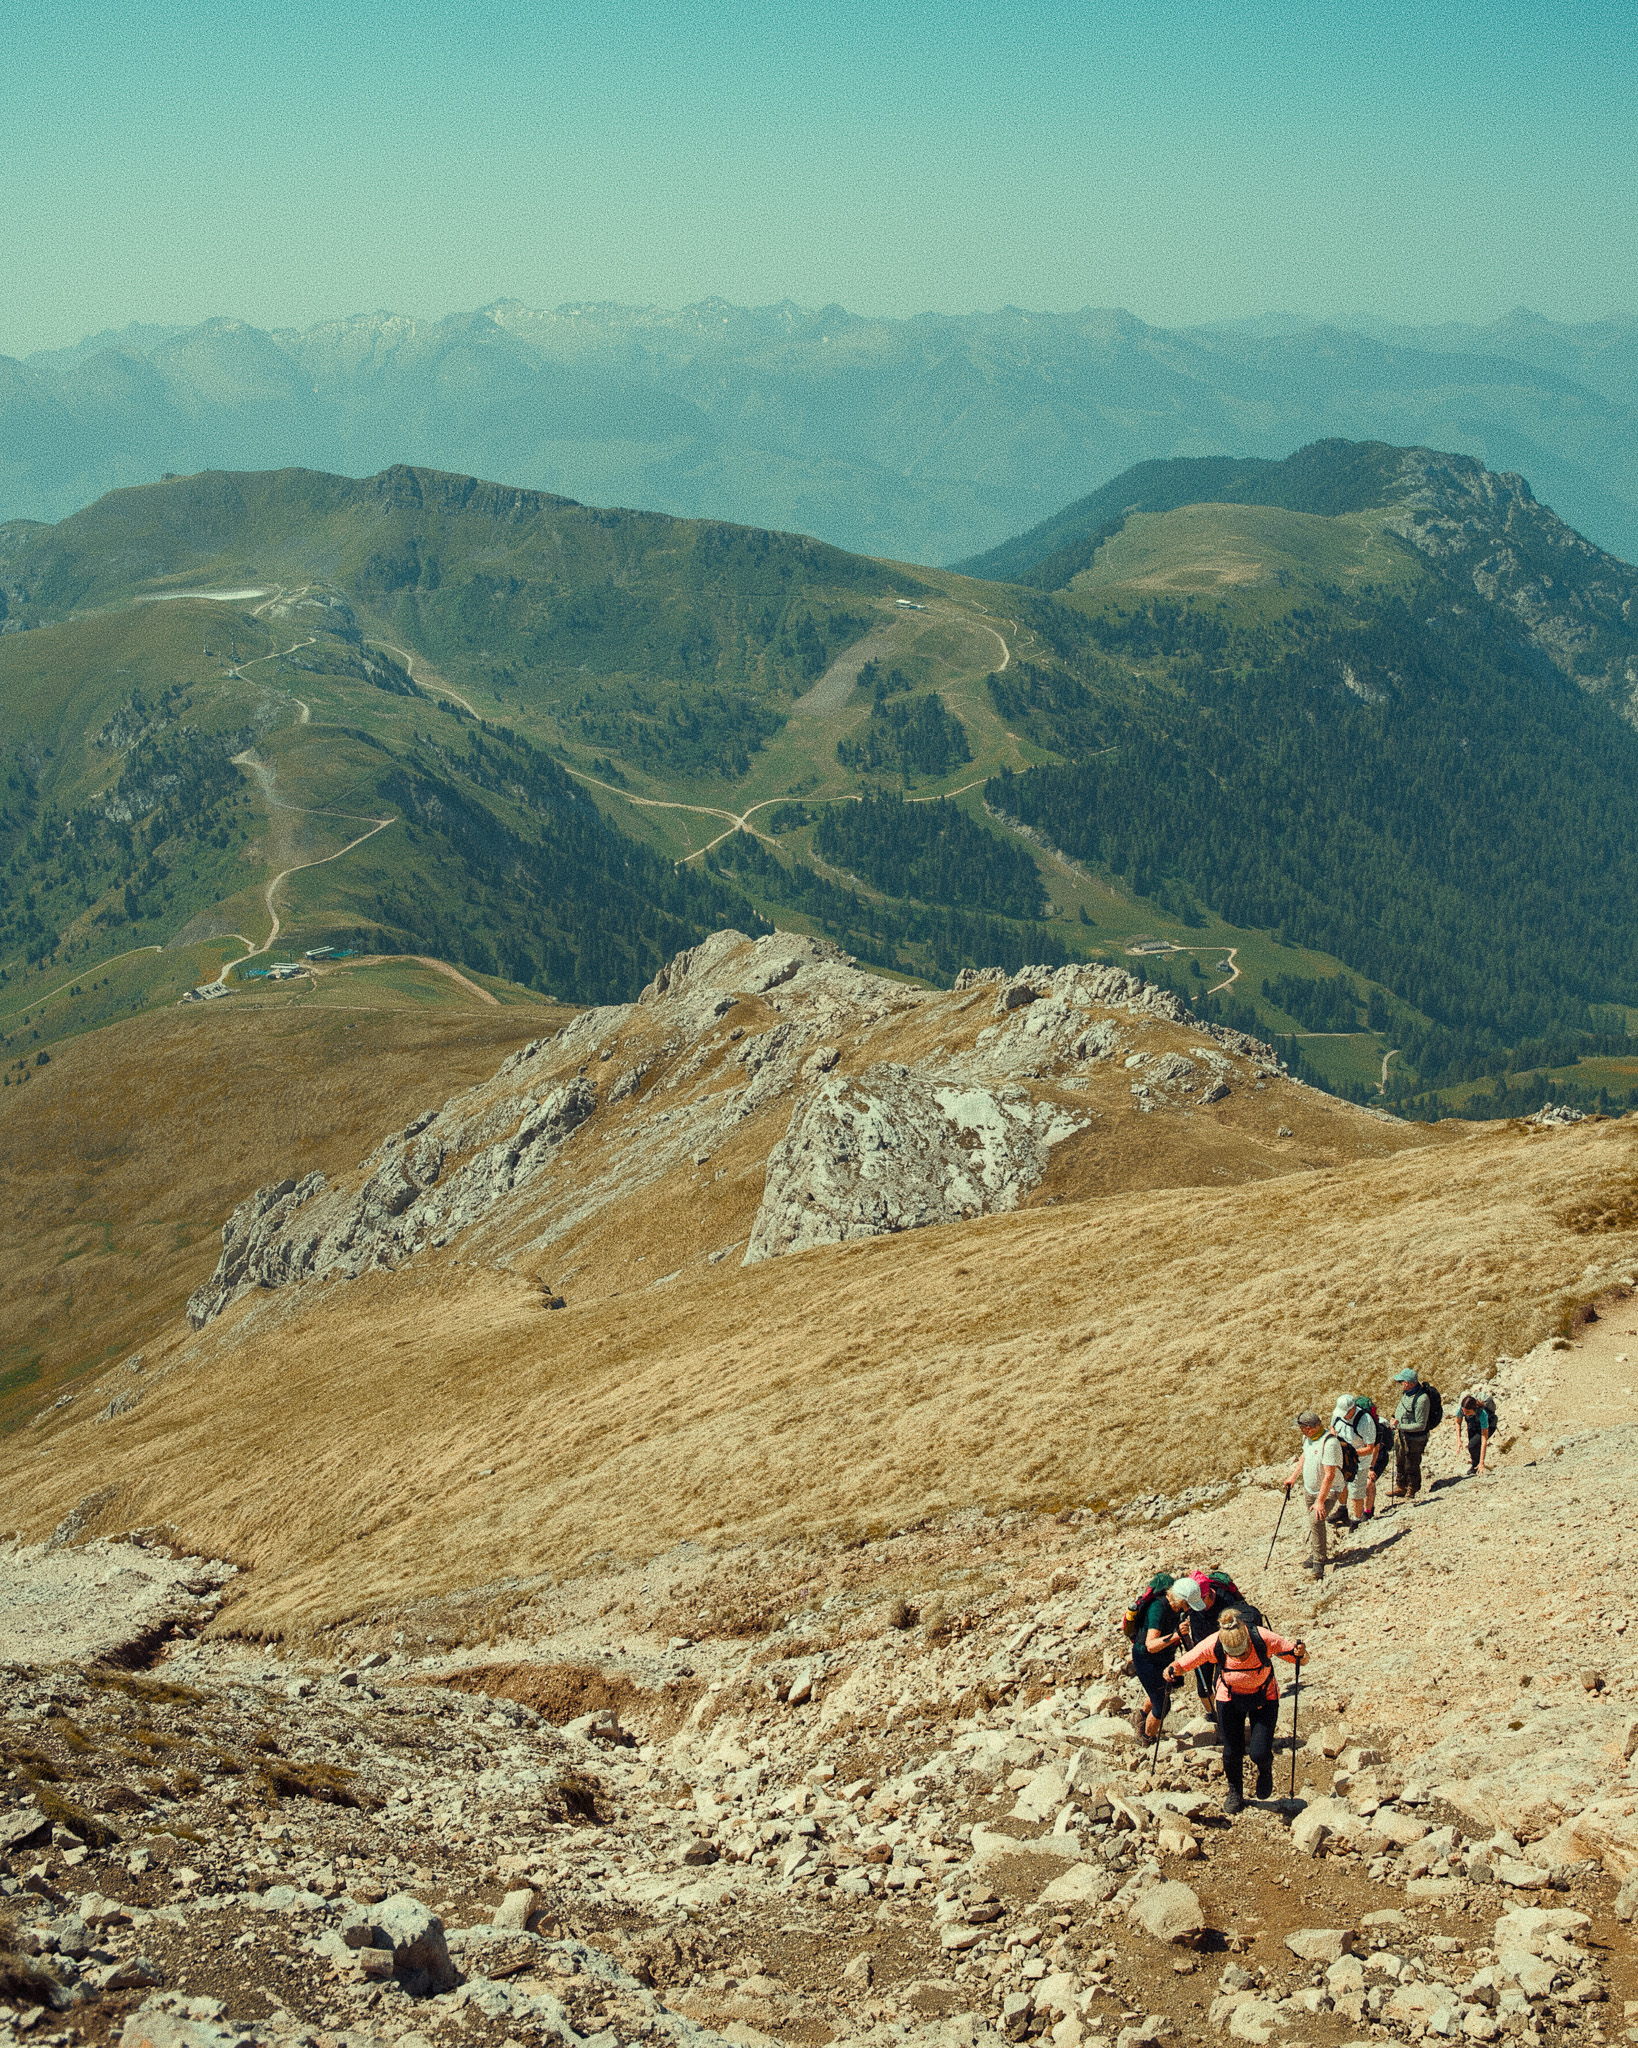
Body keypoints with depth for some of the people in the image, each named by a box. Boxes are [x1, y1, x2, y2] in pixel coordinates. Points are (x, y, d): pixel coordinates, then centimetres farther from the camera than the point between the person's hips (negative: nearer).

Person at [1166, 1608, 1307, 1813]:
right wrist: (1173, 1670, -40)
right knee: (1232, 1752, 1)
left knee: (1259, 1754, -11)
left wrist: (1300, 1654, -44)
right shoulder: (1213, 1645, -30)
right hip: (1230, 1698, 1)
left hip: (1264, 1698, -1)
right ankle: (1235, 1792, 34)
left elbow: (1303, 1659, -20)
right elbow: (1183, 1663, -18)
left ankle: (1265, 1770, 28)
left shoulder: (1264, 1639, -32)